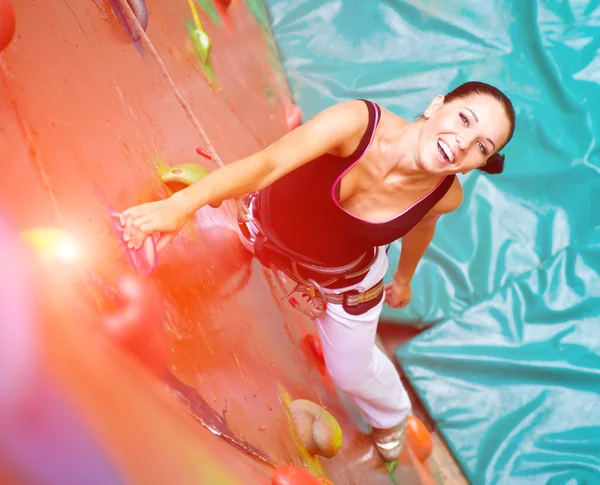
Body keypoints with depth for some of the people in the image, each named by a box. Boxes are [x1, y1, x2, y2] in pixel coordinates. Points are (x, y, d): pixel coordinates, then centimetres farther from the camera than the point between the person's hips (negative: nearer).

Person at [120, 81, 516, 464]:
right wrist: (181, 204, -66)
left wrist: (404, 279, 13)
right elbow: (267, 163, -52)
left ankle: (391, 416, 57)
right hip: (268, 224, -1)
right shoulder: (356, 122, -40)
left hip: (343, 278, 1)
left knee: (352, 373, 20)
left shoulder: (446, 194, -28)